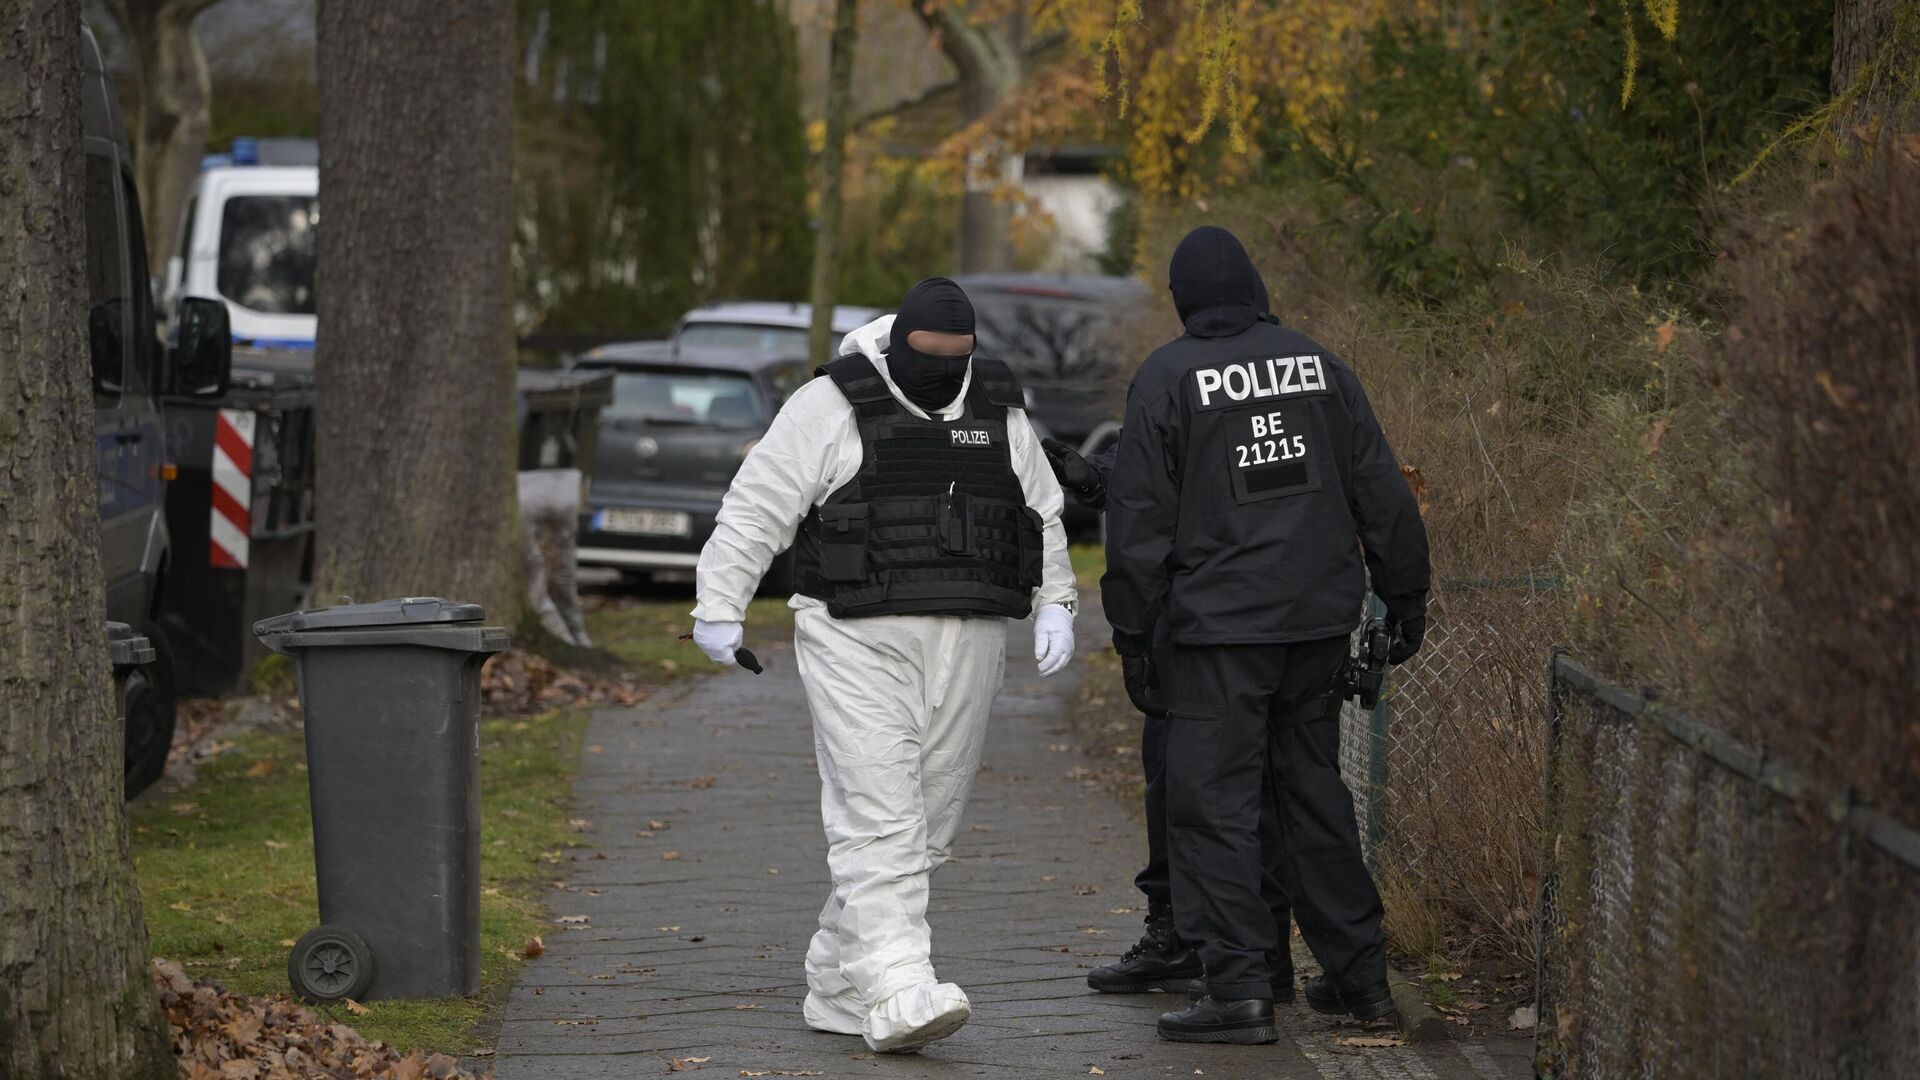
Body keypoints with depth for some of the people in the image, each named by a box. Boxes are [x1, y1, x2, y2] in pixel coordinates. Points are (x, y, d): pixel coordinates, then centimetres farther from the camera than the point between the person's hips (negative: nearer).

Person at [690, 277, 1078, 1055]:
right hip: (858, 645, -5)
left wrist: (1054, 604, 8)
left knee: (924, 829, 7)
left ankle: (838, 987, 17)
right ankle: (898, 996, -23)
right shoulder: (832, 407, -5)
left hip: (965, 649, 6)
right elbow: (756, 508, -3)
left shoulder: (998, 413, 10)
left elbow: (1043, 516, 19)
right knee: (878, 822, -14)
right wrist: (719, 607, -6)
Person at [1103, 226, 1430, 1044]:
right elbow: (1379, 491, 10)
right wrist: (1405, 595, 17)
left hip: (1217, 628, -5)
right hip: (1319, 620, 5)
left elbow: (1139, 517, -5)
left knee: (1213, 803, -3)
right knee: (1314, 790, 16)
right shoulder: (1315, 363, 8)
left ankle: (1239, 989, -9)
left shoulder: (1167, 378, -4)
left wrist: (1132, 626, 1)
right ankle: (1357, 971, 19)